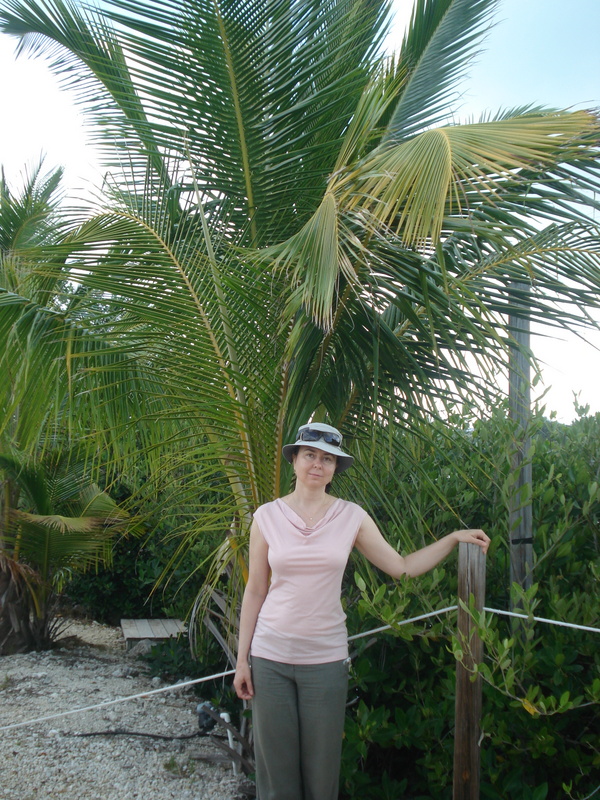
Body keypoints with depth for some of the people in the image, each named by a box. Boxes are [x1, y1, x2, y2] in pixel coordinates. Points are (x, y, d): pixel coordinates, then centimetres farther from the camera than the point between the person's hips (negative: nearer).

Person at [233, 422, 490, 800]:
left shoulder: (351, 517, -1)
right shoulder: (267, 516, -2)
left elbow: (402, 567, 2)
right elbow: (255, 591, 2)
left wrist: (454, 538, -5)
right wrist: (242, 659, 2)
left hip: (326, 658, 0)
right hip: (270, 656, 0)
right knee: (276, 769, 9)